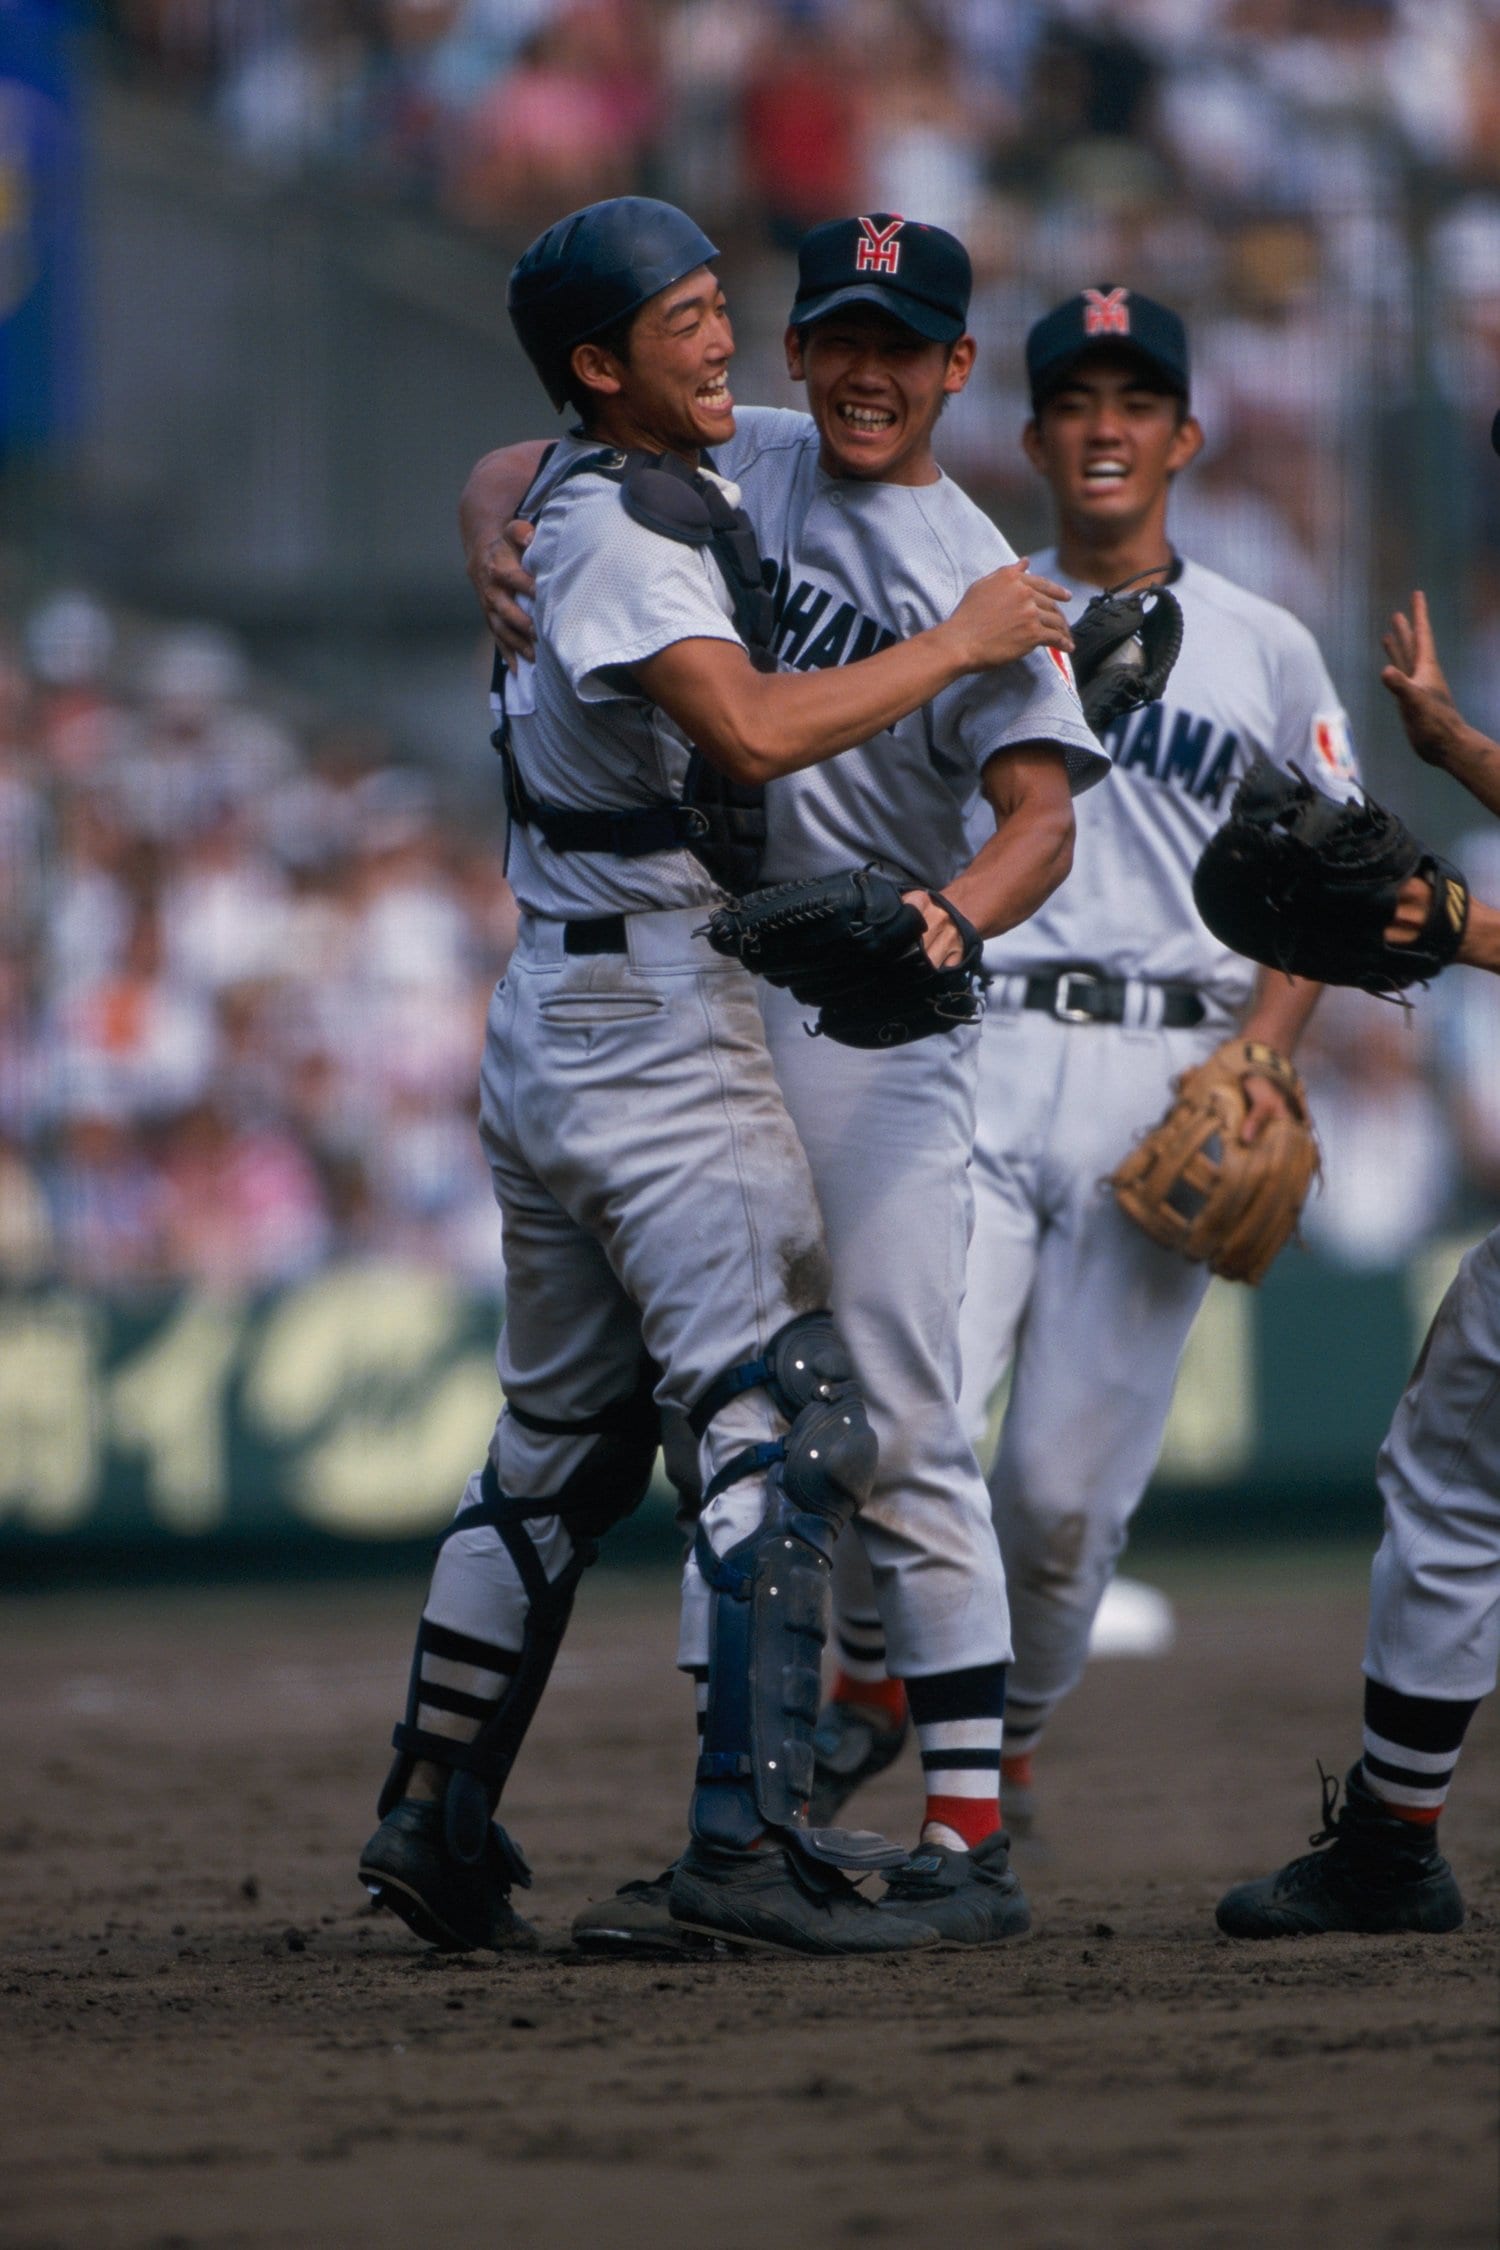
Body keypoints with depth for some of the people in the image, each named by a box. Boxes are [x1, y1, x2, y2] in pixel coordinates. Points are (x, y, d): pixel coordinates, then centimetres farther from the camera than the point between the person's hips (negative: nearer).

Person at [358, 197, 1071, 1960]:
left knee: (565, 1442, 16)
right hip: (654, 1013, -10)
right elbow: (752, 732, -29)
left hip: (550, 1022, 10)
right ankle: (748, 1842, -24)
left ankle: (436, 1817, 18)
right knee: (787, 1420, -15)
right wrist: (959, 644, -19)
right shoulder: (623, 525, -15)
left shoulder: (574, 502, 15)